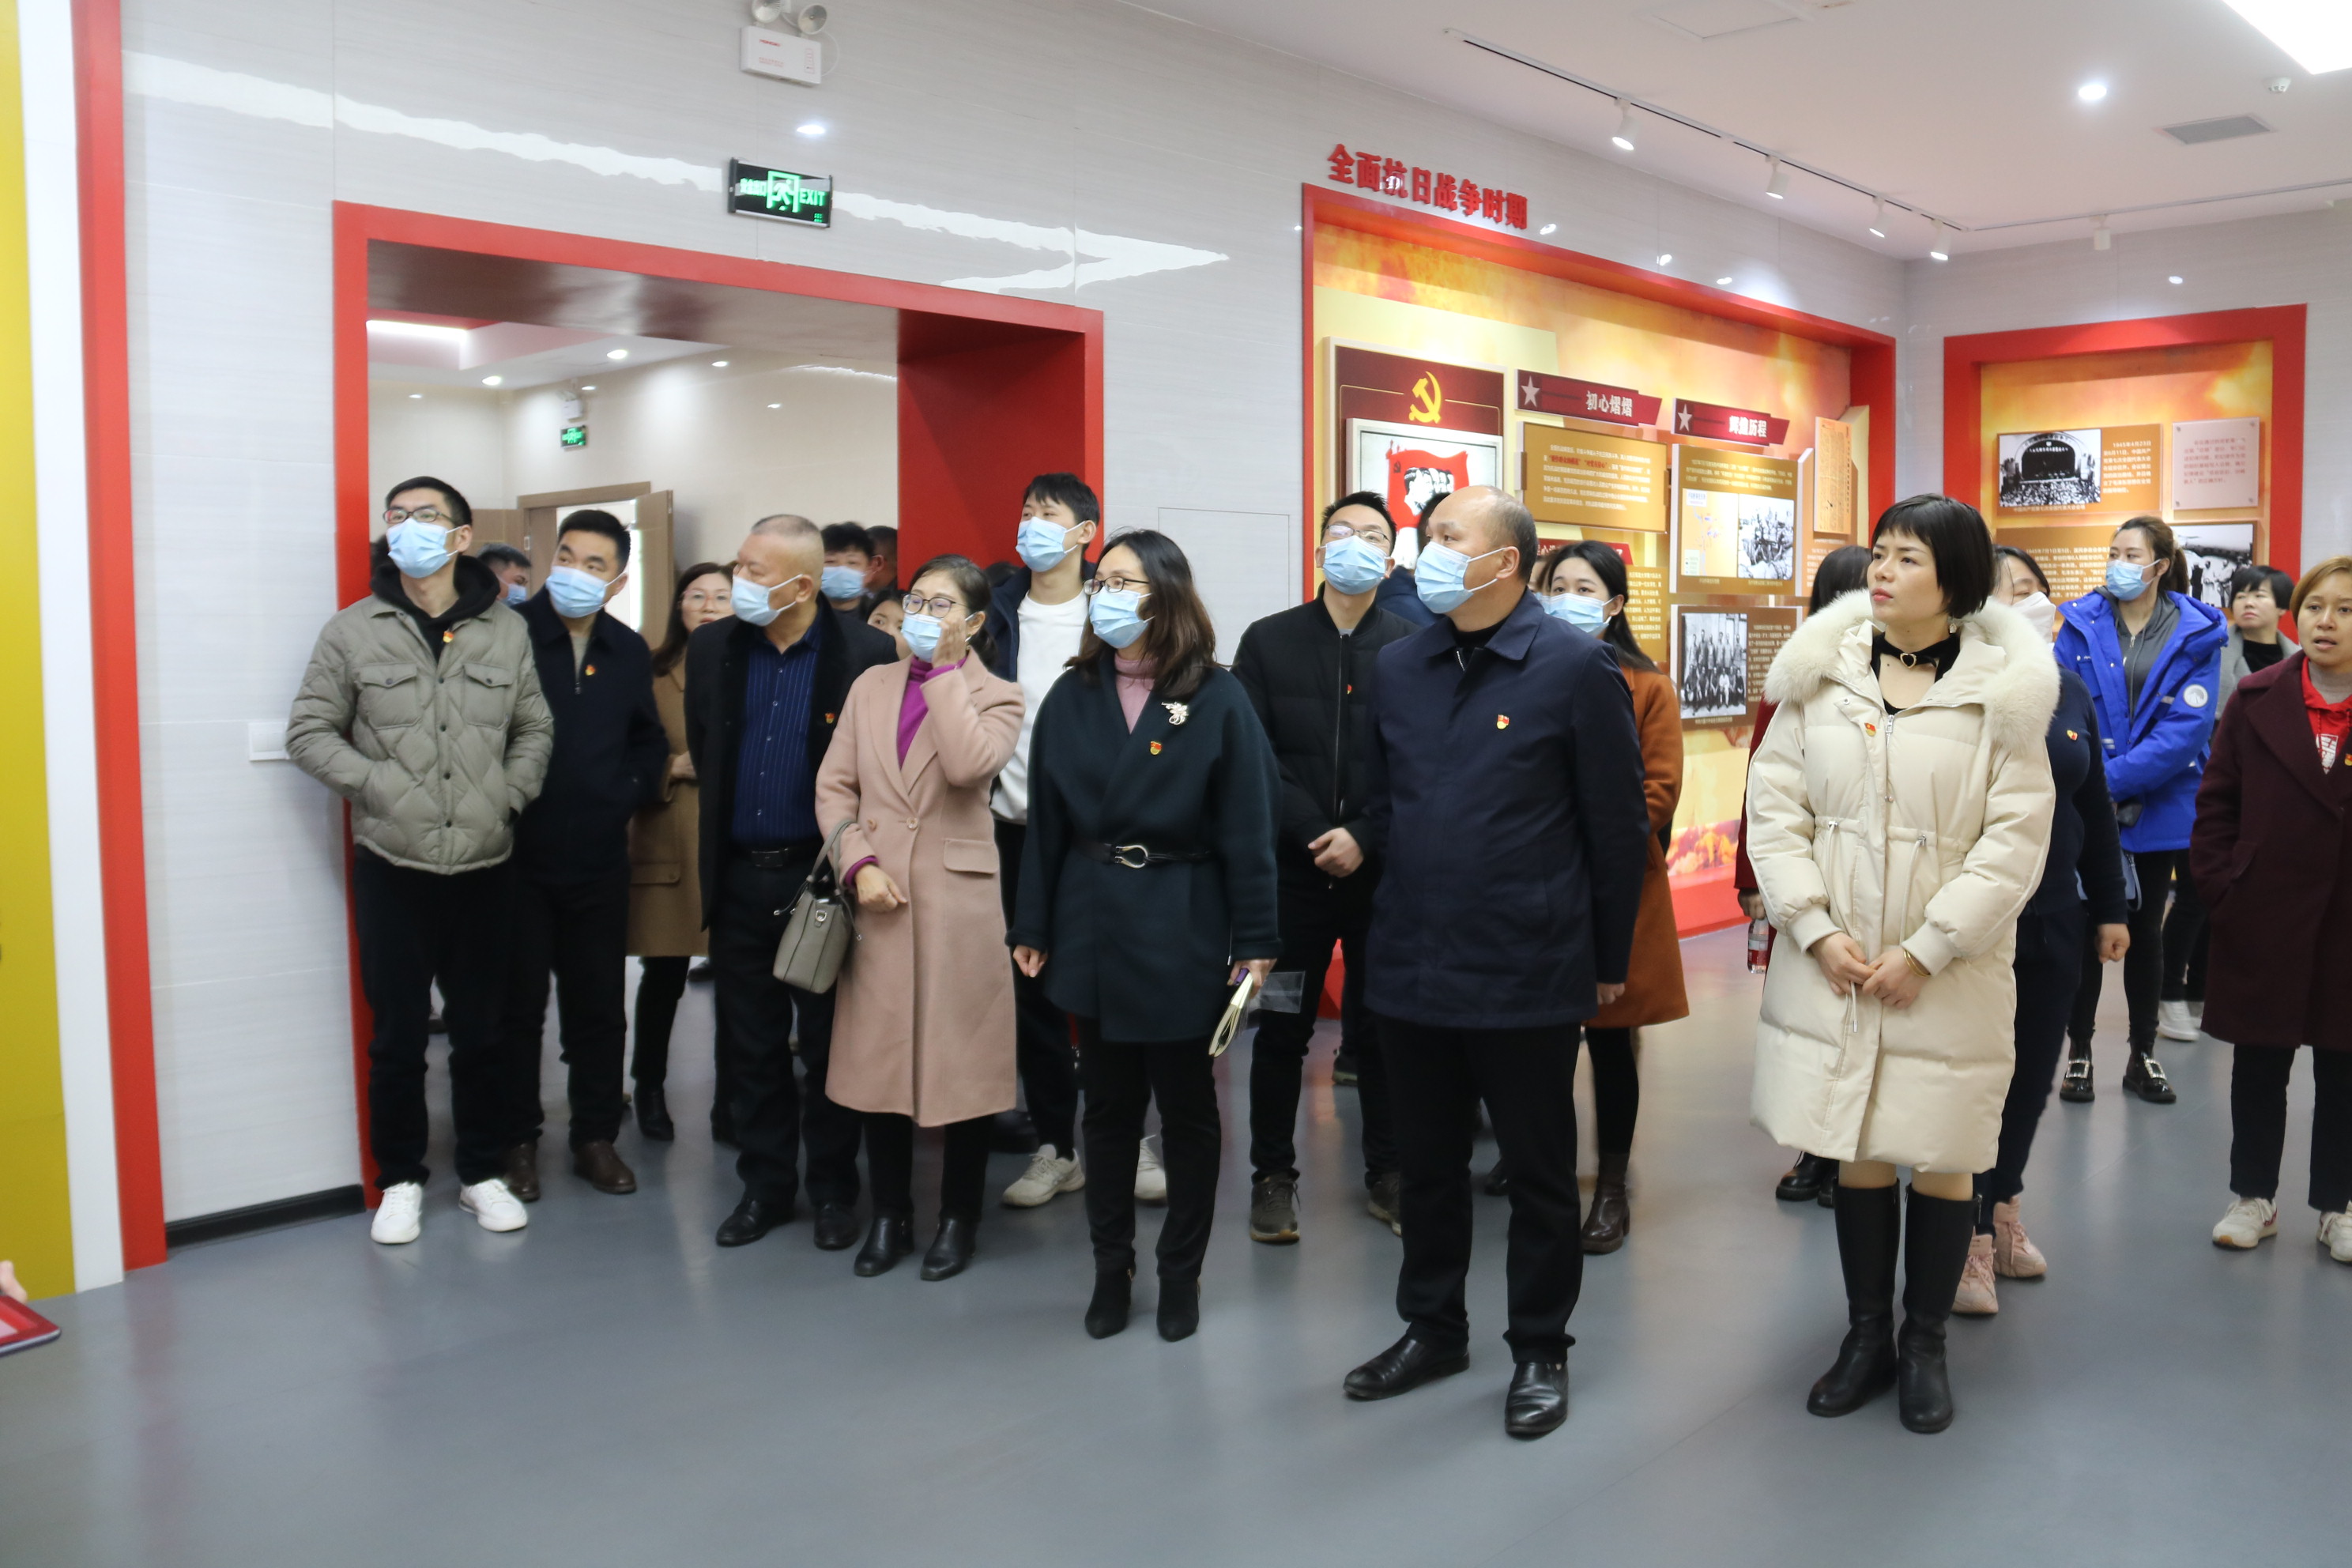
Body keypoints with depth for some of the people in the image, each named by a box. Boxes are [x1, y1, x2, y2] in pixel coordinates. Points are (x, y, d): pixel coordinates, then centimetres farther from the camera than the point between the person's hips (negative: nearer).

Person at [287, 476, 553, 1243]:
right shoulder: (353, 630, -1)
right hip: (393, 867, -1)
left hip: (485, 865, 1)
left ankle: (482, 1174, 25)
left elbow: (534, 730, 10)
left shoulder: (507, 631, 4)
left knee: (481, 1031, 11)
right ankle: (400, 1180, 23)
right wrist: (380, 786, -11)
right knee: (397, 1036, 7)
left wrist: (508, 793, -4)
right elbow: (310, 732, 0)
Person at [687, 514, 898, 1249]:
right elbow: (703, 752, 14)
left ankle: (833, 1189, 23)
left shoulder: (865, 653, -10)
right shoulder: (712, 647, 2)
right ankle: (765, 1185, 26)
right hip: (739, 877, 4)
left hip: (821, 873, -3)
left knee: (829, 1045, 8)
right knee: (752, 1045, 12)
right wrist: (721, 839, 13)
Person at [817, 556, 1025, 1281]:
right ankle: (889, 1215, 23)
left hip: (957, 897, -3)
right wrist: (860, 864, -8)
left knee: (961, 1059, 3)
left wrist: (947, 669, -11)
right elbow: (835, 784, 7)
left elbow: (969, 765, -20)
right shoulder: (872, 685, 12)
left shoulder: (996, 696, 2)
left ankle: (958, 1217, 19)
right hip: (876, 896, 3)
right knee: (877, 1056, 8)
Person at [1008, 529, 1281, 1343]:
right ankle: (1111, 1269, 27)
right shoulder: (1072, 697, 4)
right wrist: (1031, 927, 3)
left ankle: (1180, 1274, 24)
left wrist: (1255, 937, -11)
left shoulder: (1217, 698, -7)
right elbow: (1046, 822, 5)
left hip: (1182, 930, -3)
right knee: (1108, 1108, 13)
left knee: (1187, 1108, 9)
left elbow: (1248, 824, -8)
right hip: (1092, 927, 3)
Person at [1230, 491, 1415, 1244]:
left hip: (1383, 871, 0)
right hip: (1293, 868, 1)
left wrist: (1364, 840, -13)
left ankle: (1386, 1173, 23)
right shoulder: (1268, 641, 4)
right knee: (1281, 1027, 7)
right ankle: (1273, 1175, 20)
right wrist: (1316, 834, -12)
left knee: (1381, 1027, 9)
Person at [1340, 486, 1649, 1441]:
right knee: (1427, 1163, 17)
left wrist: (1610, 958, -2)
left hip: (1527, 975, -5)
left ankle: (1539, 1350, 28)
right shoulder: (1399, 666, 6)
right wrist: (1394, 911, 12)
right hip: (1411, 969, 5)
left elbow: (1618, 826, -5)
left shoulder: (1575, 668, -9)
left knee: (1539, 1170, 11)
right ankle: (1432, 1328, 35)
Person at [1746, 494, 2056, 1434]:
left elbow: (2017, 839, -8)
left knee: (1941, 1160, 7)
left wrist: (1926, 951, -12)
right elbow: (1774, 806, 1)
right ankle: (1866, 1338, 27)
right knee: (1857, 1153, 11)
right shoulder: (1823, 672, 2)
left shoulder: (2003, 689, -4)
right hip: (1831, 961, 2)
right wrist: (1815, 929, -8)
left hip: (1948, 972, -2)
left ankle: (1924, 1344, 26)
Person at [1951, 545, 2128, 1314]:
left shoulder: (2070, 692, 8)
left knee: (2033, 1072, 16)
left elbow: (2095, 807, 14)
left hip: (2056, 917, 6)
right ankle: (1974, 1241, 14)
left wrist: (2110, 907, 15)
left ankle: (2005, 1209, 35)